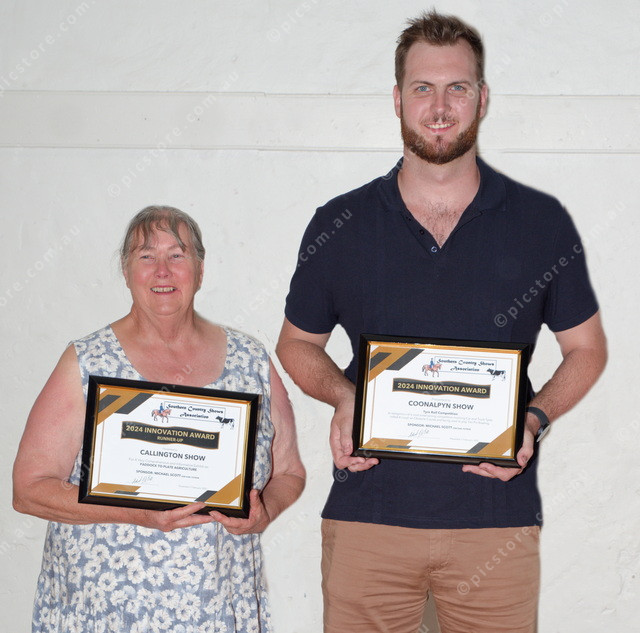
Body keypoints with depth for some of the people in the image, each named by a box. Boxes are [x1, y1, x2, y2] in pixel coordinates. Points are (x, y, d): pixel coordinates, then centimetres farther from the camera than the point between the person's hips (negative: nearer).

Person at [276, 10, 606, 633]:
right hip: (368, 509, 0)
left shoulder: (542, 223, 2)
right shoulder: (338, 226, 2)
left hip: (497, 514, 0)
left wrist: (533, 419, -7)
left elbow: (586, 348, 11)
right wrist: (344, 396, -6)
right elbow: (297, 341, 14)